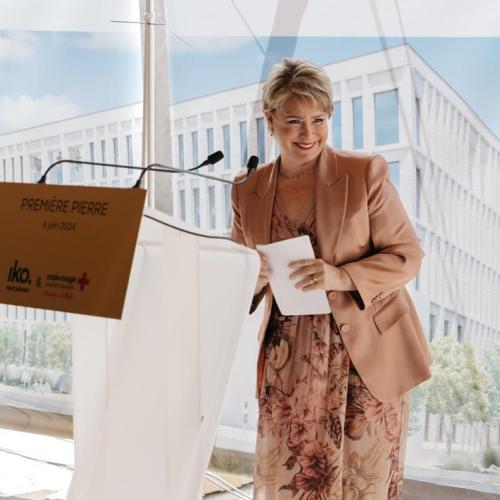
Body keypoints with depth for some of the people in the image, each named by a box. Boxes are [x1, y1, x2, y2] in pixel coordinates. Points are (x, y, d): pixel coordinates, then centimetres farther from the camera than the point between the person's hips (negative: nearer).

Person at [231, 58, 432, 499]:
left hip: (366, 357, -2)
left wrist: (341, 277, -22)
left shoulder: (366, 172, -7)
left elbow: (407, 255, -6)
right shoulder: (248, 191, 3)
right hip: (289, 364, 3)